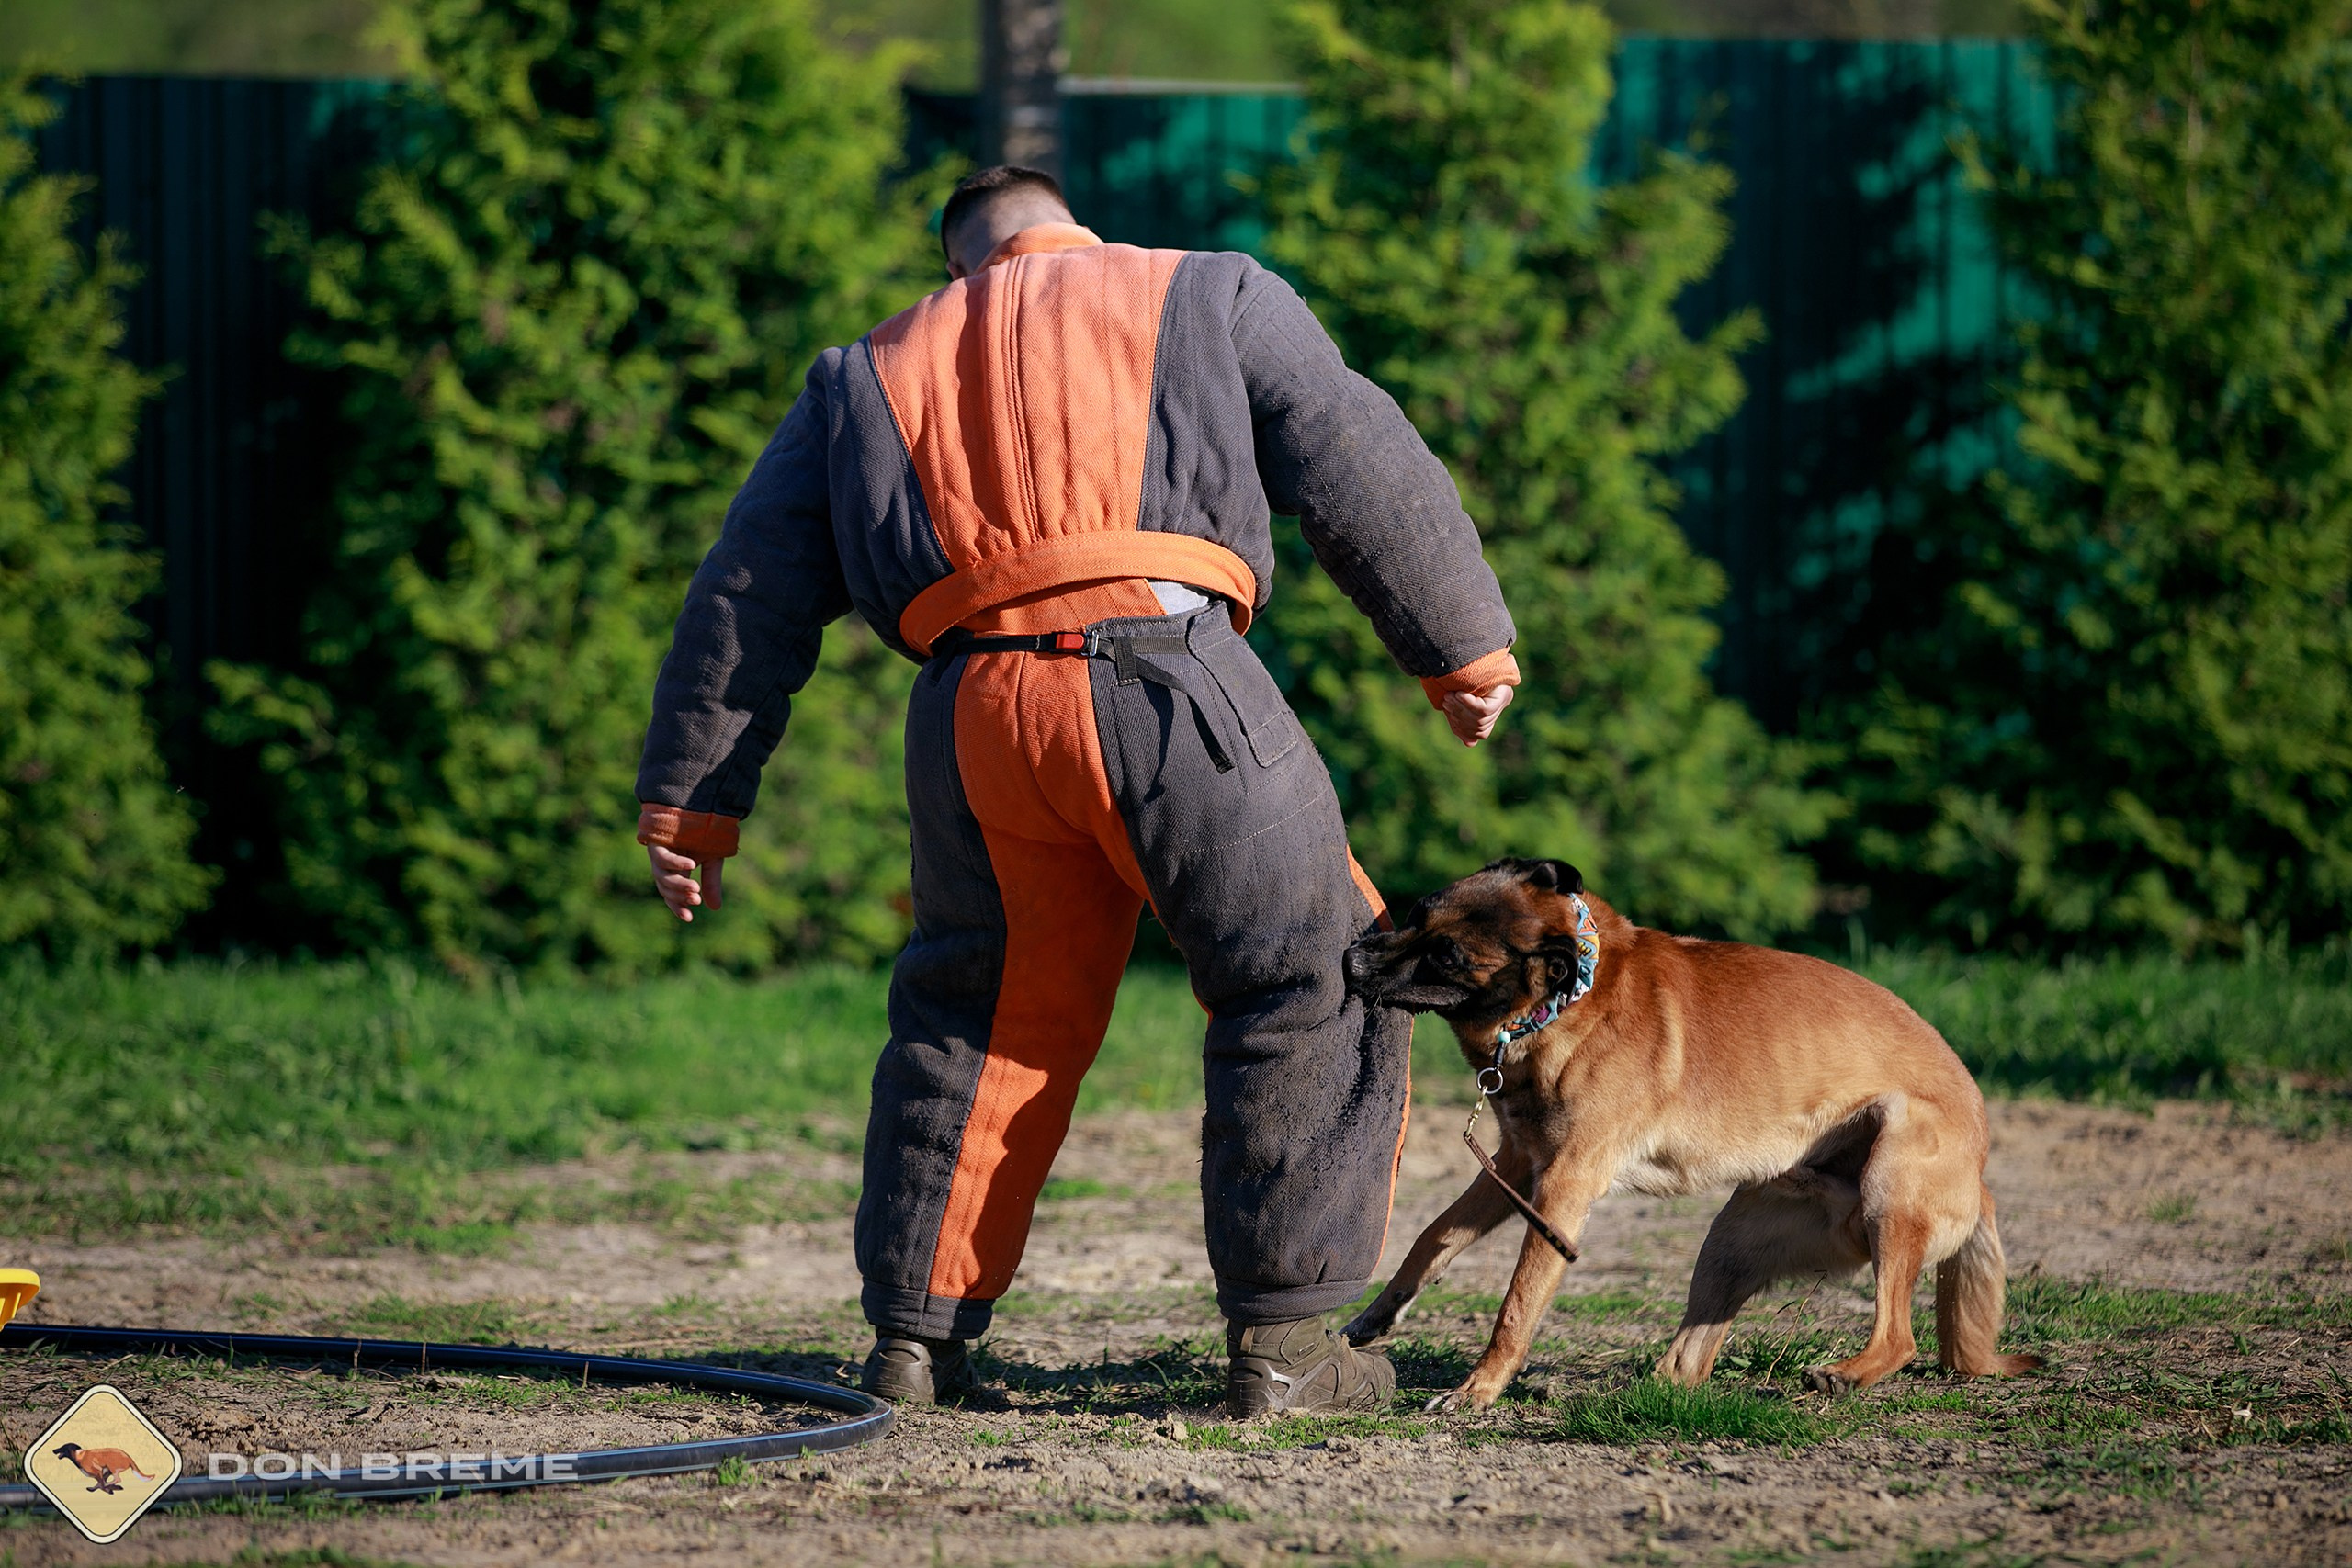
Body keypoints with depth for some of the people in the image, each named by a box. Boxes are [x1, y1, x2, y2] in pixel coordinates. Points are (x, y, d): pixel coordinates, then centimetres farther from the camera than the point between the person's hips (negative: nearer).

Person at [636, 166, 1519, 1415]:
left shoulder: (868, 376, 27)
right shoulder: (1211, 296, 20)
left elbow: (752, 592, 23)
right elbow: (1361, 470, 11)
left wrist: (693, 794, 24)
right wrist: (1462, 646, 15)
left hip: (975, 709, 3)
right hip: (1165, 674, -3)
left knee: (970, 1018, 21)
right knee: (1309, 986, 5)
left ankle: (916, 1334, 17)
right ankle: (1282, 1334, -2)